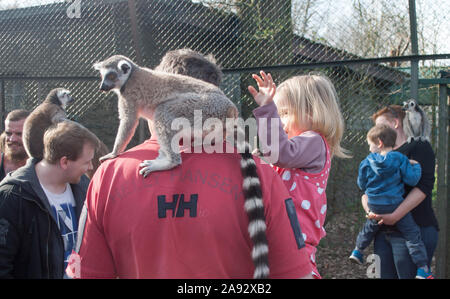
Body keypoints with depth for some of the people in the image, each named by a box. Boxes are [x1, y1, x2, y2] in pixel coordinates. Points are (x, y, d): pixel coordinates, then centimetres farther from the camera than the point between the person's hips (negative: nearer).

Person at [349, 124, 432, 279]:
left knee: (370, 227, 29)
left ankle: (357, 251, 42)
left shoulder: (367, 162, -3)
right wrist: (416, 166, 8)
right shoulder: (400, 159, -9)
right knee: (412, 233, 1)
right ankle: (422, 268, -4)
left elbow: (362, 185, 5)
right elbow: (412, 179, -10)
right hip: (394, 205, -3)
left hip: (375, 206, 3)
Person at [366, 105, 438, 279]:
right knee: (385, 275, 6)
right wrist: (369, 209, -4)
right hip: (383, 231, 7)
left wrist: (395, 216, -21)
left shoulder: (419, 147, -1)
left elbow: (423, 186, -14)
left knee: (409, 275, -8)